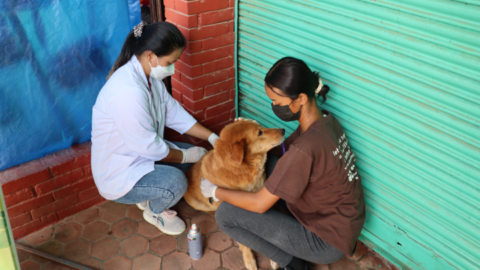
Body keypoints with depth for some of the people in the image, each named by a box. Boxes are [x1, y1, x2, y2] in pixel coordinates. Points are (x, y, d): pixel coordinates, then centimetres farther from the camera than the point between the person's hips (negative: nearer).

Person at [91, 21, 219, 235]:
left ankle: (149, 197, 19)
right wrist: (184, 156, -12)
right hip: (118, 175, -10)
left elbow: (174, 113, 4)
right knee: (174, 181, -32)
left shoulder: (149, 76, -2)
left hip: (142, 153, 10)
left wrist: (213, 138, -1)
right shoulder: (128, 91, -34)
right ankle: (155, 211, 4)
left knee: (197, 154, 6)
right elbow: (148, 146, -28)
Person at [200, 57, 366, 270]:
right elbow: (282, 151, 10)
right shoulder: (325, 120, -6)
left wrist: (215, 192, -8)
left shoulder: (305, 148, -33)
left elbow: (259, 204, -22)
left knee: (226, 214, -11)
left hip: (329, 242, -9)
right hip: (346, 218, 9)